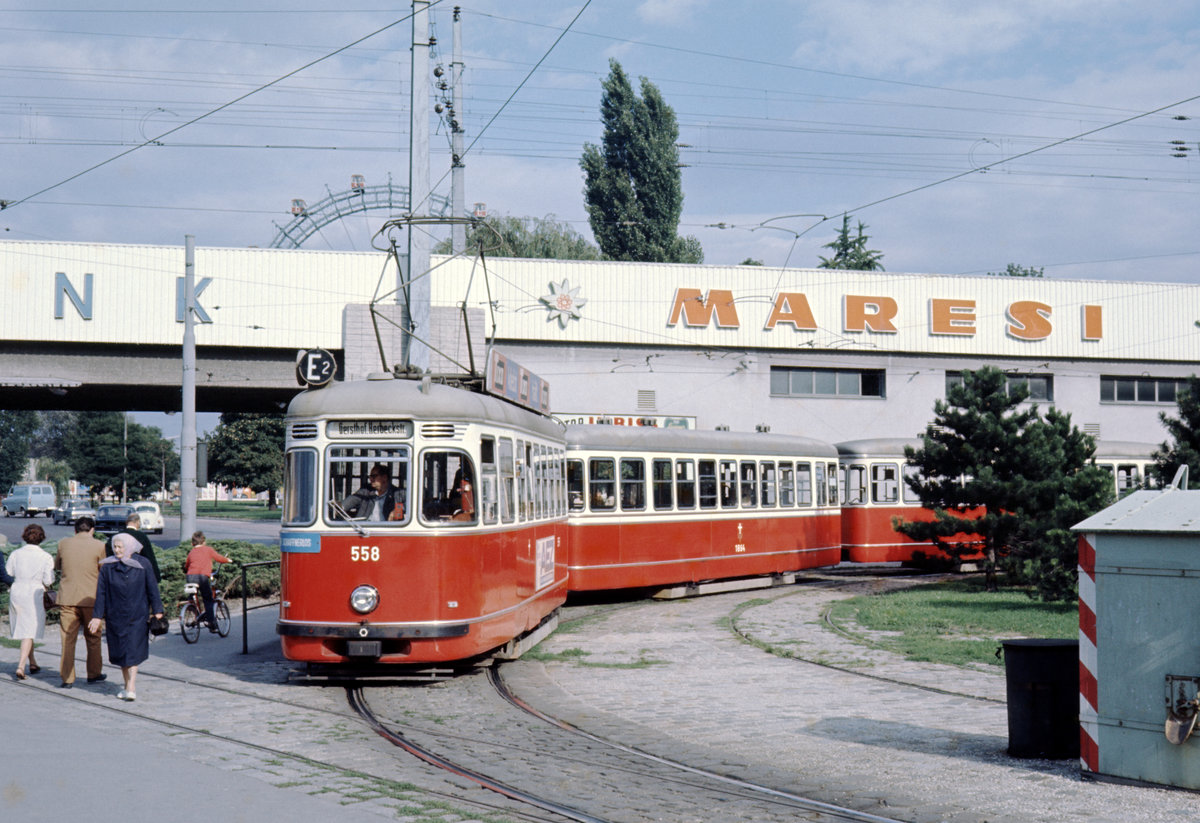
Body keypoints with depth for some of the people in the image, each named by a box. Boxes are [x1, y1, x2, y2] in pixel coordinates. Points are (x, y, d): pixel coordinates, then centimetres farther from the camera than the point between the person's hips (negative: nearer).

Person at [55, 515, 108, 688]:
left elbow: (57, 566, 17)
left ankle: (67, 678, 1)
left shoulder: (63, 543, 2)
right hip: (90, 597, -1)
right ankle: (94, 673, 23)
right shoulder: (98, 546, -5)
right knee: (93, 637, 14)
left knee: (67, 638, 3)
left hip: (67, 598, 1)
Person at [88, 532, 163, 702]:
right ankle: (129, 685, 21)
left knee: (132, 651, -10)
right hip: (115, 616, 2)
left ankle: (131, 688, -12)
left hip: (137, 616, -2)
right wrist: (97, 616, 0)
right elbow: (101, 593, 2)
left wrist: (157, 612, -1)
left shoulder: (143, 564, -3)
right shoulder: (108, 567, 0)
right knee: (120, 652, 8)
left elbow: (152, 589, 1)